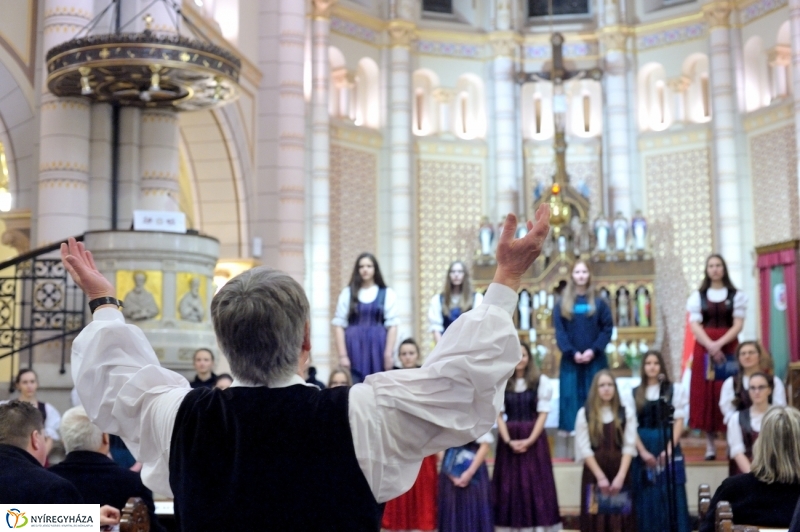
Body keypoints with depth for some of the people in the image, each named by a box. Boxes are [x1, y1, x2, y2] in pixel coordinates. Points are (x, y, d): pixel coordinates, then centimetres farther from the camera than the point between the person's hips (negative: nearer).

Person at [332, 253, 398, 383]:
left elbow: (392, 325, 1)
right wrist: (342, 355, -6)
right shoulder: (347, 293, 6)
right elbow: (339, 325, 2)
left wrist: (388, 354, -6)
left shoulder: (387, 293, 5)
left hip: (378, 348, 0)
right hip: (355, 349, 0)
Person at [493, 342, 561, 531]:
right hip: (508, 440, 2)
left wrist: (529, 440, -13)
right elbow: (498, 414, 2)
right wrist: (508, 440, -10)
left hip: (534, 439, -2)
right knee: (510, 485, 2)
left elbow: (543, 413, -4)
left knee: (536, 485, -2)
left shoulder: (541, 381, 0)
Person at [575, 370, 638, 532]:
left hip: (620, 473, 1)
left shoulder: (627, 412, 4)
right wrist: (600, 477, -11)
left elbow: (629, 447, -2)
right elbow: (584, 449, -3)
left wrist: (620, 476, -13)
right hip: (594, 473, -1)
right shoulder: (584, 413, 1)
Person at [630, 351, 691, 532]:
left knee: (671, 496, -3)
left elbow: (679, 421, -1)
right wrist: (643, 452, -9)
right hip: (643, 451, 1)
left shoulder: (674, 390, 6)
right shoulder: (634, 393, 9)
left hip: (668, 448, -1)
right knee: (647, 497, 2)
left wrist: (669, 449, -12)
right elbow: (632, 426, 3)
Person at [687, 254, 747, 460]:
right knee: (706, 393, -2)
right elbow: (694, 325, 0)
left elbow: (738, 324, -2)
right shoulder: (698, 296, 9)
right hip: (704, 349, 1)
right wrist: (710, 346, -16)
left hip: (728, 349, -1)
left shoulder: (736, 295, 6)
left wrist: (719, 344, -16)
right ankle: (710, 444, 1)